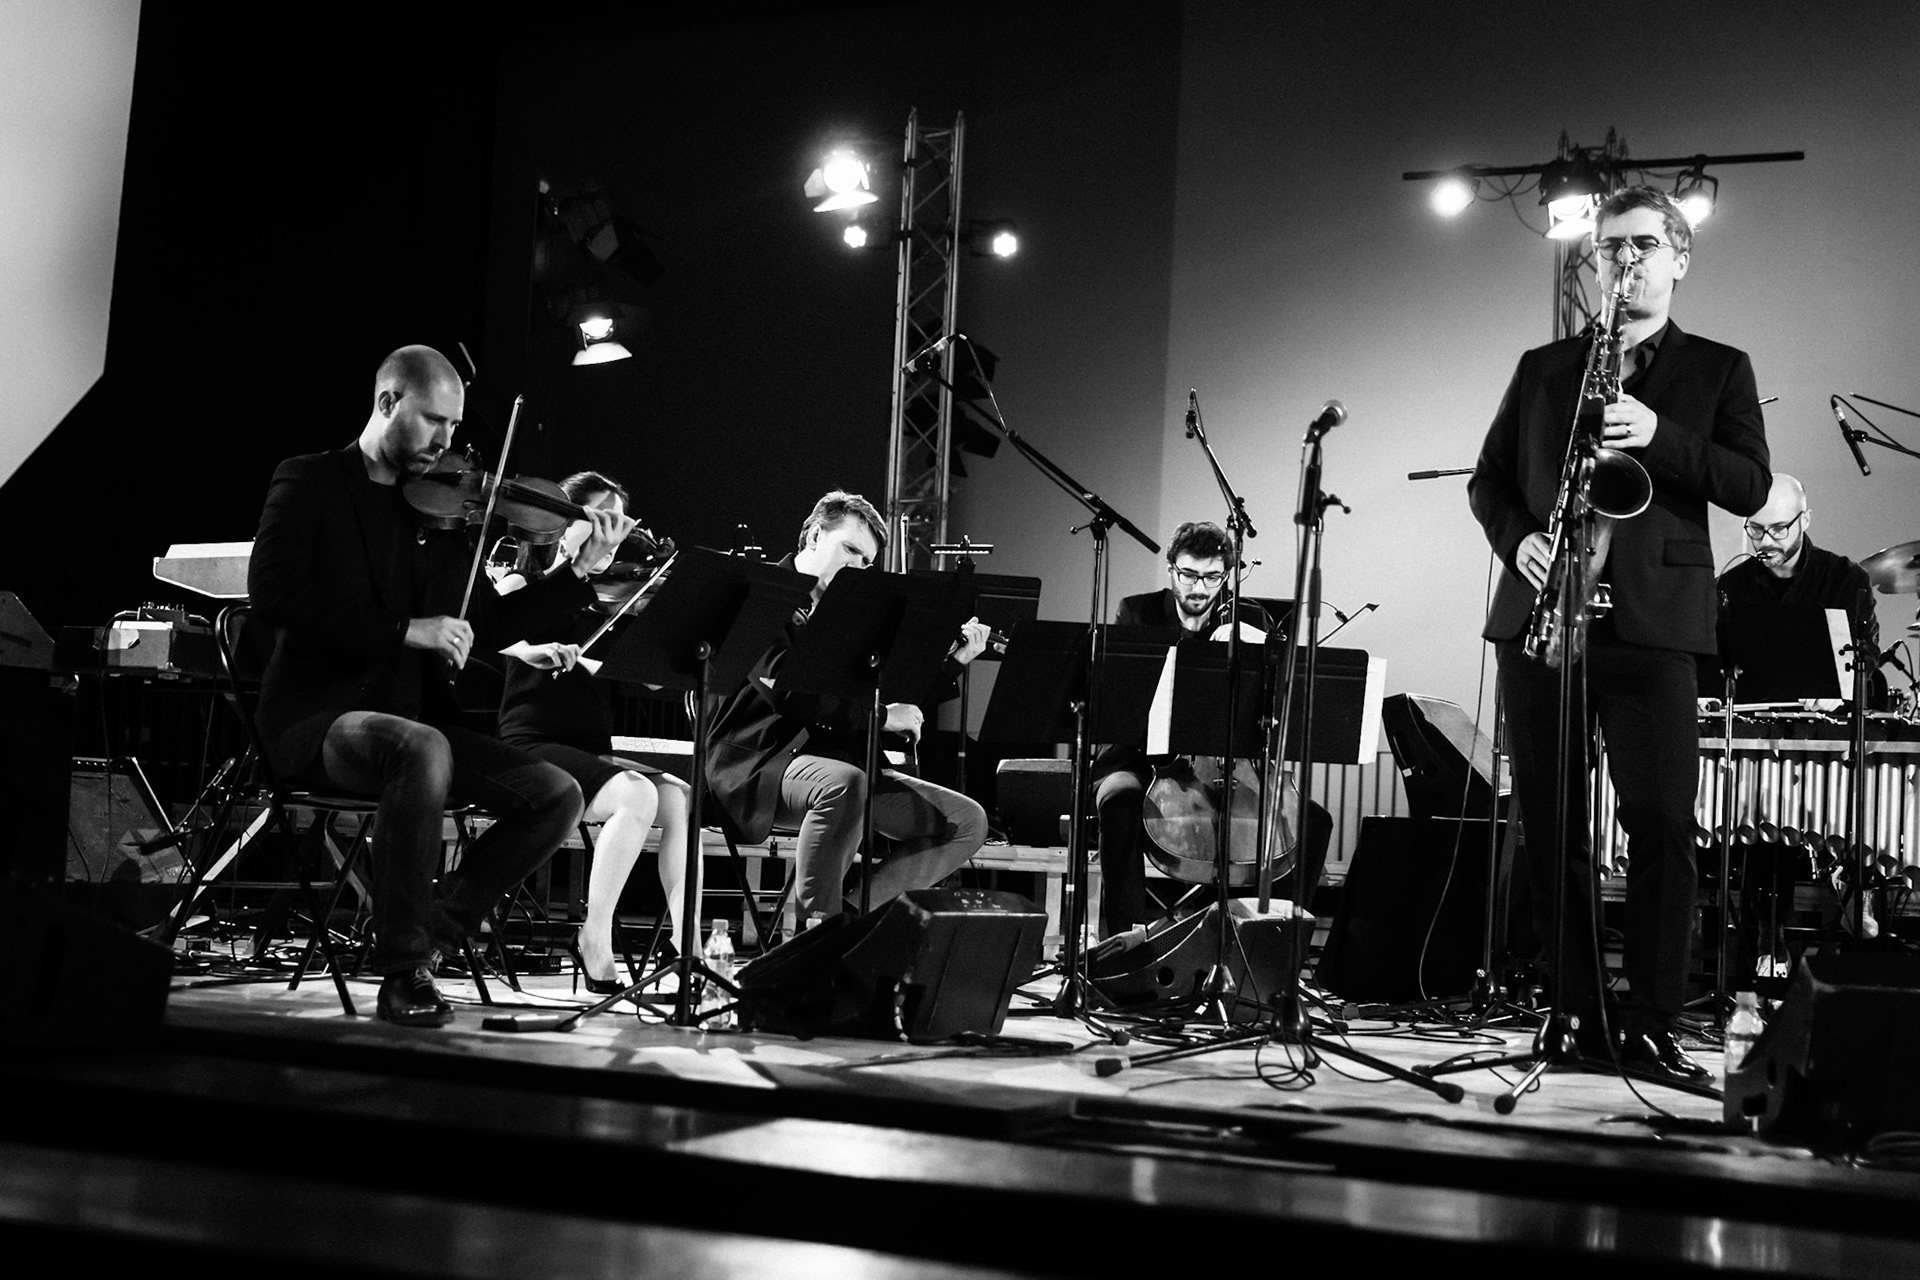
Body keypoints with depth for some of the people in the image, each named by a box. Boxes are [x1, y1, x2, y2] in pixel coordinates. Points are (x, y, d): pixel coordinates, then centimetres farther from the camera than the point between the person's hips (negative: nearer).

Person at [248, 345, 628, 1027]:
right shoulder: (309, 482, 0)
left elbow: (476, 632, 15)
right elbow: (271, 592, -15)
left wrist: (577, 573, 6)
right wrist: (400, 630, -22)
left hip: (414, 713, 6)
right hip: (319, 715, -6)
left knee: (556, 794, -10)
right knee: (422, 750, -37)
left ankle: (434, 925, 0)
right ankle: (404, 971, -23)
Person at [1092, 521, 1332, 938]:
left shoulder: (1250, 620, 9)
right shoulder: (1136, 614, 3)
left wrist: (1262, 644, -15)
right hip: (1144, 759, -2)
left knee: (1313, 818, -16)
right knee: (1120, 799, -36)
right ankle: (1125, 932, -28)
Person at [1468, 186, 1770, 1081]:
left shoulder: (1718, 370, 12)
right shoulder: (1542, 367, 19)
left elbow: (1750, 486, 0)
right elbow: (1488, 478, 17)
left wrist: (1658, 435, -14)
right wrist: (1517, 537, -3)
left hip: (1653, 621, -2)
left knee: (1662, 824, -9)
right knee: (1550, 826, 2)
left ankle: (1651, 1024, -2)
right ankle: (1578, 1013, 11)